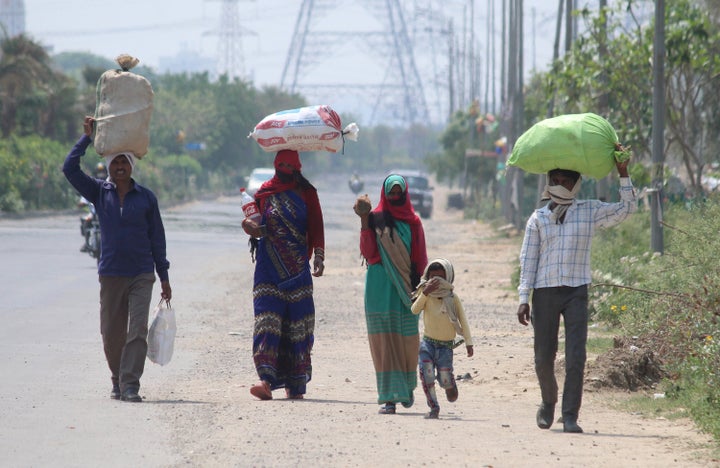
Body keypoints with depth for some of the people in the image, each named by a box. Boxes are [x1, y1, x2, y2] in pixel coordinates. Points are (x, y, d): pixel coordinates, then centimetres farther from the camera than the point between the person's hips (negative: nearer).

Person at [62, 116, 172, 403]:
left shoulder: (146, 197, 4)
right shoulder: (99, 193, 5)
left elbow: (156, 237, 9)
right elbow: (70, 169, -5)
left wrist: (164, 276, 8)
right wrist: (87, 137, -5)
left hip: (142, 274, -1)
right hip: (111, 274, 1)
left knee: (137, 330, -13)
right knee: (112, 334, 6)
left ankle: (130, 385, -17)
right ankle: (117, 382, 23)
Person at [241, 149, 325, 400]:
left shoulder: (306, 193, 7)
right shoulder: (264, 192, 10)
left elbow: (316, 227, 3)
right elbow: (250, 219, 16)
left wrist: (318, 255, -9)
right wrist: (250, 225, -8)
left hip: (297, 268, 0)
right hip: (268, 268, 0)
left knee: (297, 324, -1)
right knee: (267, 321, -12)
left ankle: (295, 383, 4)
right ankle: (266, 379, -21)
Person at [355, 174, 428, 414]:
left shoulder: (413, 222, 8)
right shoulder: (375, 219, 3)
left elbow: (420, 259, 9)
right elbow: (368, 253, -8)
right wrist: (364, 222, -14)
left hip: (406, 286, 1)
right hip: (380, 286, -1)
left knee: (408, 338, 3)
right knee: (384, 339, -6)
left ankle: (407, 386, 27)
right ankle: (389, 396, -8)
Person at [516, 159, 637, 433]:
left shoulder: (590, 212, 8)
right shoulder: (538, 218, 8)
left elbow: (627, 208, 10)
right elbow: (528, 259, 6)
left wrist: (623, 175, 0)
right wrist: (524, 298, 0)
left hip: (576, 291, -1)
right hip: (545, 291, 1)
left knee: (576, 357, -10)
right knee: (543, 357, 5)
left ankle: (570, 416, -7)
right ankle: (548, 404, 30)